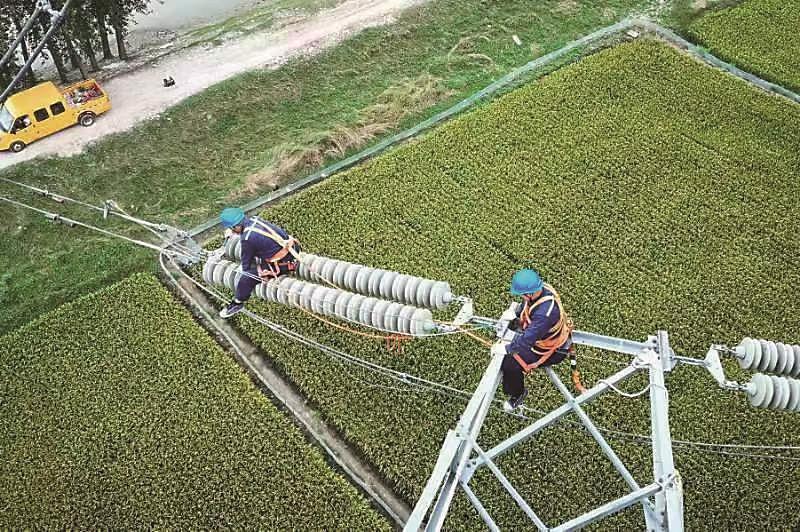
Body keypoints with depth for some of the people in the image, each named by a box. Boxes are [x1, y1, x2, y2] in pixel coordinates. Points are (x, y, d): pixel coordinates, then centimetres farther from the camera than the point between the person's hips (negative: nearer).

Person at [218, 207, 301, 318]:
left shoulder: (247, 239, -21)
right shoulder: (255, 220, 0)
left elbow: (246, 262, -5)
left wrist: (245, 270, 18)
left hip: (283, 264, -8)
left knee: (246, 279, -3)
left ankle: (238, 304, 17)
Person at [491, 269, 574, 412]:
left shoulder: (544, 313, -43)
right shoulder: (541, 288, -18)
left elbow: (528, 339, -37)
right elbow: (525, 304, 6)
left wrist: (506, 349, -26)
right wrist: (515, 313, -5)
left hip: (553, 351, -9)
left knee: (510, 363, -14)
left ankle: (516, 394, 17)